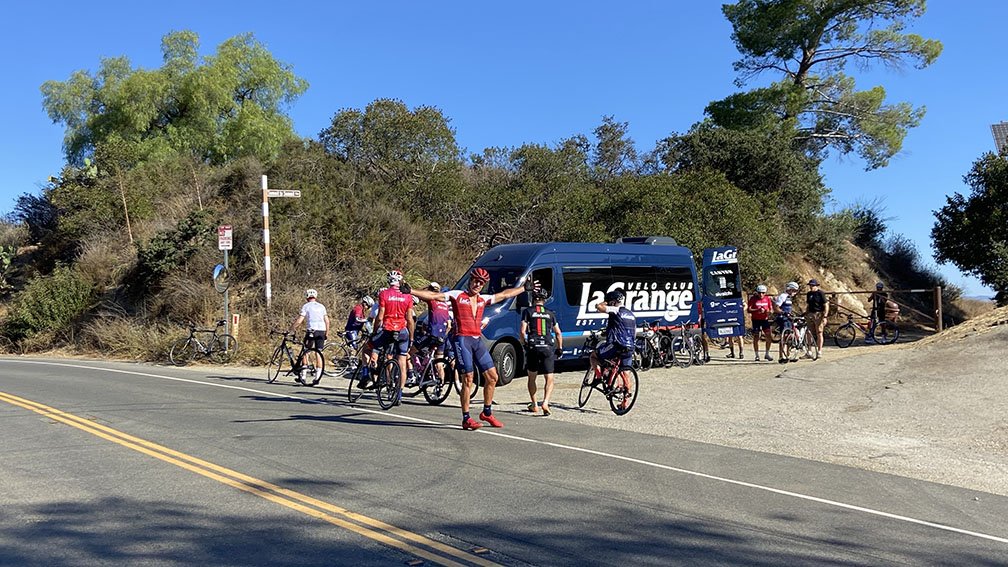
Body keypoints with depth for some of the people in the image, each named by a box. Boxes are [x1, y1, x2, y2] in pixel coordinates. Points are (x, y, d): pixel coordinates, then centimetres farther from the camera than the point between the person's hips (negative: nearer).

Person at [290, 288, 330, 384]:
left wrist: (292, 328, 6)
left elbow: (299, 320, -6)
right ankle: (318, 376, 3)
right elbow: (327, 321, 10)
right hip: (322, 331, 3)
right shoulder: (321, 306, 13)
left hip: (311, 330, -3)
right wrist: (327, 333, 17)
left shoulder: (306, 306, 1)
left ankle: (303, 375, 3)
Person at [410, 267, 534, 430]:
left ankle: (487, 413, 23)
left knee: (492, 377, 6)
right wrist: (411, 291, -12)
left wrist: (524, 288, 33)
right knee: (468, 380, -9)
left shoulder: (483, 299, 18)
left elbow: (505, 294, 28)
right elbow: (433, 295, -3)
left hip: (478, 341, 6)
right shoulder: (456, 295, 3)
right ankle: (466, 419, -1)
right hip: (462, 339, -6)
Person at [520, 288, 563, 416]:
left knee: (532, 377, 17)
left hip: (532, 347, -1)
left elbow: (522, 331, -4)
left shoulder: (528, 311, 4)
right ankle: (545, 402, -18)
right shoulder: (550, 313, 12)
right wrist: (560, 348, 21)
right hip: (548, 348, 1)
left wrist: (525, 343, 12)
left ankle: (534, 405, 20)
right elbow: (558, 332, 12)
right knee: (549, 378, 3)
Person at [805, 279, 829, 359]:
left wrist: (825, 316, -15)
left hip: (819, 315, -6)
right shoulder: (809, 294, 14)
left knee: (819, 333, -4)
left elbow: (826, 305, -7)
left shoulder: (820, 293, -5)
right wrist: (806, 315, 16)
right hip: (810, 315, 6)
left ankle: (819, 352, -1)